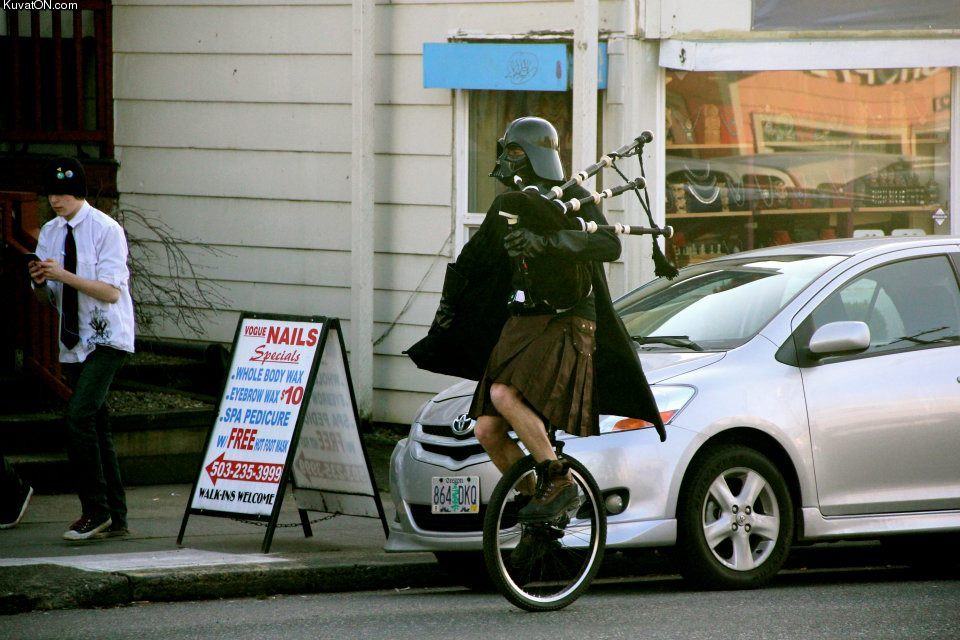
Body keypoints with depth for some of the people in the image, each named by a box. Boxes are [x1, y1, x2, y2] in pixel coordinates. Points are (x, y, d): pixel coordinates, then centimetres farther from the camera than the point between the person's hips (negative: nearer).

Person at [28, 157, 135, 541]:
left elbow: (112, 291, -17)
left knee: (79, 418, -20)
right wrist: (39, 281, -10)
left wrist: (63, 275, -25)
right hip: (73, 342, 7)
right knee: (97, 429, 9)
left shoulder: (106, 230, -11)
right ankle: (115, 519, 13)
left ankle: (96, 511, -13)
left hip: (106, 338, -7)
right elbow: (47, 296, 13)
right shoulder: (50, 232, 9)